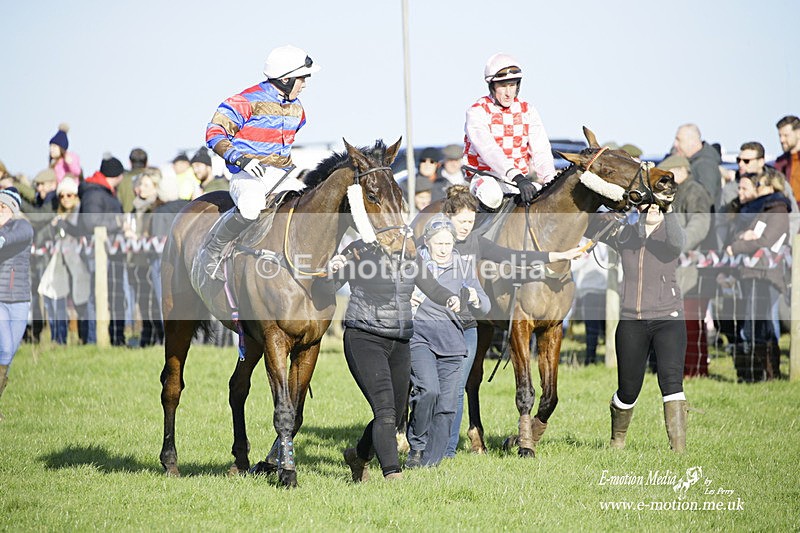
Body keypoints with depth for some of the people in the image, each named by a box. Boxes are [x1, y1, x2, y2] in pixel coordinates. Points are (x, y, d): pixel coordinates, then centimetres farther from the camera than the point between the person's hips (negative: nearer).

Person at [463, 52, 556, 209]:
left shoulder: (527, 111, 8)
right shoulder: (477, 112, -8)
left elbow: (540, 151, 0)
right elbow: (488, 150, -24)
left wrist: (550, 183, -20)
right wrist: (517, 178, -38)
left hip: (520, 179, 5)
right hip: (484, 177, -5)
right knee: (492, 196, -38)